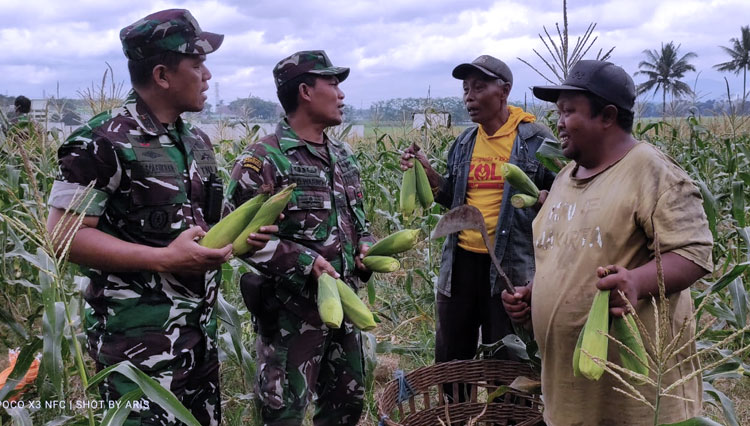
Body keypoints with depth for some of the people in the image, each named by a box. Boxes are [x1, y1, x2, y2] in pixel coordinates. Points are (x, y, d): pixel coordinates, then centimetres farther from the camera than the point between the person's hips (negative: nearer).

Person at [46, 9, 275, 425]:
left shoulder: (197, 141, 11)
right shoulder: (103, 142, -15)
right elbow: (64, 235, -18)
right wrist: (164, 259, -24)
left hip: (200, 329, 8)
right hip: (139, 336, -8)